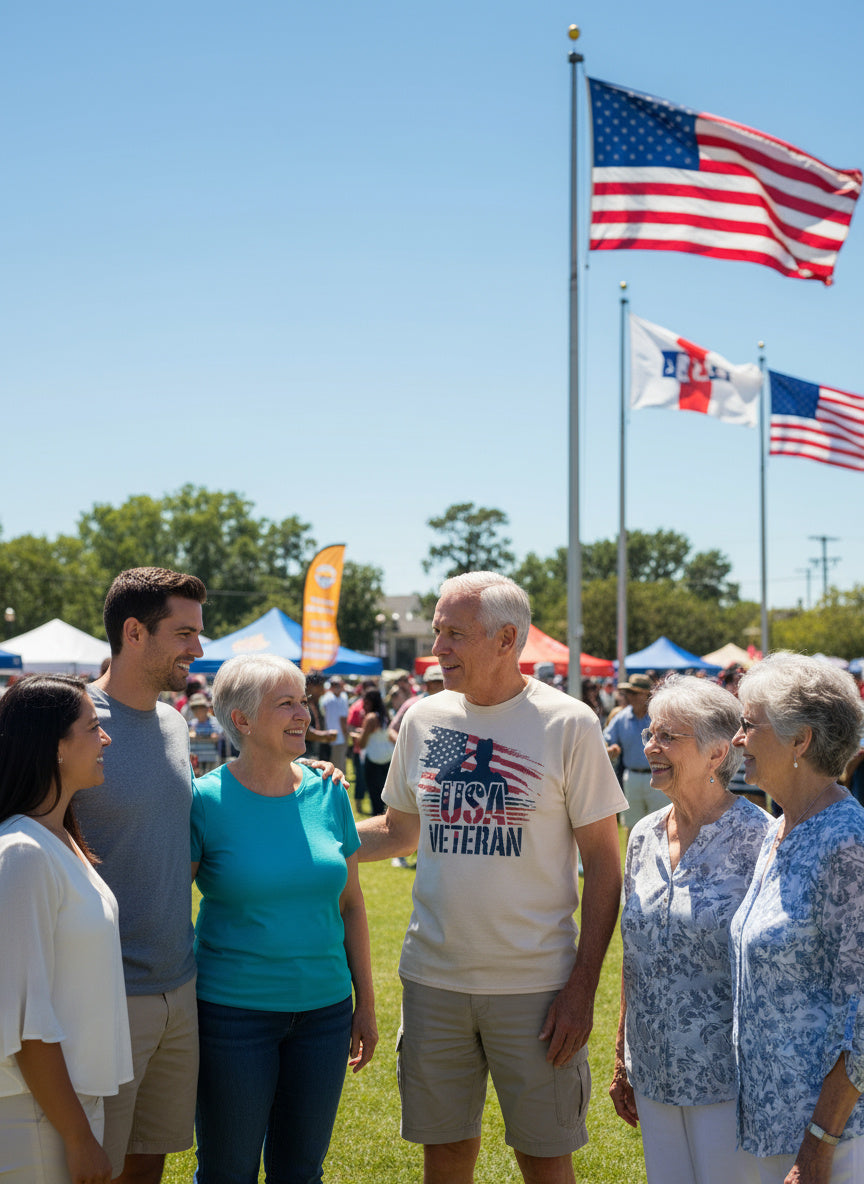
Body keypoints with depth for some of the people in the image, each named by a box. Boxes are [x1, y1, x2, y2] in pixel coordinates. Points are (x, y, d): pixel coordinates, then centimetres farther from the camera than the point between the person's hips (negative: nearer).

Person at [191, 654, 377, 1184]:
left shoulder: (327, 793, 2)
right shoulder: (207, 801, -10)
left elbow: (351, 904, 9)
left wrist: (366, 1005, 11)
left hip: (323, 1010, 4)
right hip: (233, 1014, -4)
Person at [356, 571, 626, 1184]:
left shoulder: (569, 725, -8)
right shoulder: (424, 719, 4)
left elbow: (603, 864, -6)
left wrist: (582, 987, -10)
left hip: (535, 985, -3)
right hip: (433, 979, 3)